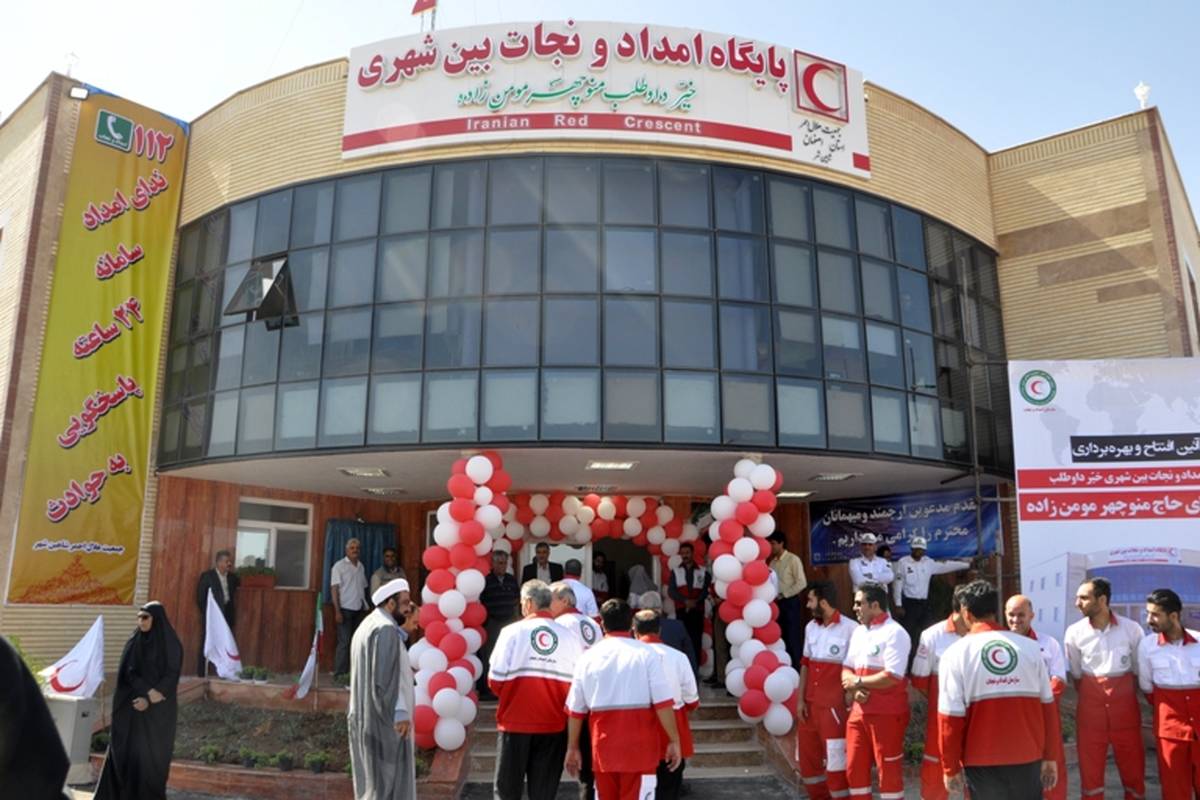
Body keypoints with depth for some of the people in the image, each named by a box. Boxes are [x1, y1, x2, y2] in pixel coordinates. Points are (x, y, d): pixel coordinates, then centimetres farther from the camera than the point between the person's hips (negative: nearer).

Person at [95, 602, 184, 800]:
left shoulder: (171, 645, -7)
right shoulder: (134, 642, 5)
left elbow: (171, 677, -10)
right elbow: (129, 672, -4)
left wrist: (149, 700, -20)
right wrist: (149, 692, -18)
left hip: (158, 711, -4)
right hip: (132, 707, 4)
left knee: (152, 754, -1)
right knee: (124, 751, 2)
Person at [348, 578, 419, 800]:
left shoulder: (369, 625, 15)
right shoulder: (386, 629, -18)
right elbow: (387, 677, -22)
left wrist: (403, 632, 12)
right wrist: (400, 713, -20)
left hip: (368, 717, 10)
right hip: (384, 719, -10)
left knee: (374, 780, 16)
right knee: (388, 782, -3)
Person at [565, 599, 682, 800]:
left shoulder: (588, 657, 4)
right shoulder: (645, 654, -5)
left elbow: (575, 710, 7)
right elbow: (663, 704, -10)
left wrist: (572, 748, 16)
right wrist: (674, 741, -2)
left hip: (603, 746, 3)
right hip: (639, 746, -3)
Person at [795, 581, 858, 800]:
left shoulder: (850, 628, -14)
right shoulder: (811, 628, 8)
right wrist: (800, 699, 8)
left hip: (834, 705, -7)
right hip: (810, 703, 7)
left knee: (835, 760, -1)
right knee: (807, 757, 15)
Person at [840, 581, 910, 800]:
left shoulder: (894, 633, -14)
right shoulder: (858, 631, 12)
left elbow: (892, 677, -22)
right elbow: (847, 669, 13)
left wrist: (858, 681, -11)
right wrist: (855, 690, -8)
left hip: (887, 714, -8)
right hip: (859, 711, 8)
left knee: (889, 769, 4)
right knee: (855, 767, 12)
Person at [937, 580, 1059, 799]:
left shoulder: (956, 653, -9)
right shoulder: (1030, 647, -1)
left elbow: (951, 718, -10)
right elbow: (1047, 707, 3)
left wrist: (951, 768, 0)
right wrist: (1049, 757, 13)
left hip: (983, 761, -2)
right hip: (1028, 757, 3)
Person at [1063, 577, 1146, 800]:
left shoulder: (1131, 629, -5)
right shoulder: (1074, 632, -6)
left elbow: (1138, 669, 7)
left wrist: (1128, 695, 8)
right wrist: (1088, 697, 7)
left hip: (1125, 702, 0)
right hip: (1090, 703, 0)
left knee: (1132, 761, 9)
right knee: (1090, 762, 5)